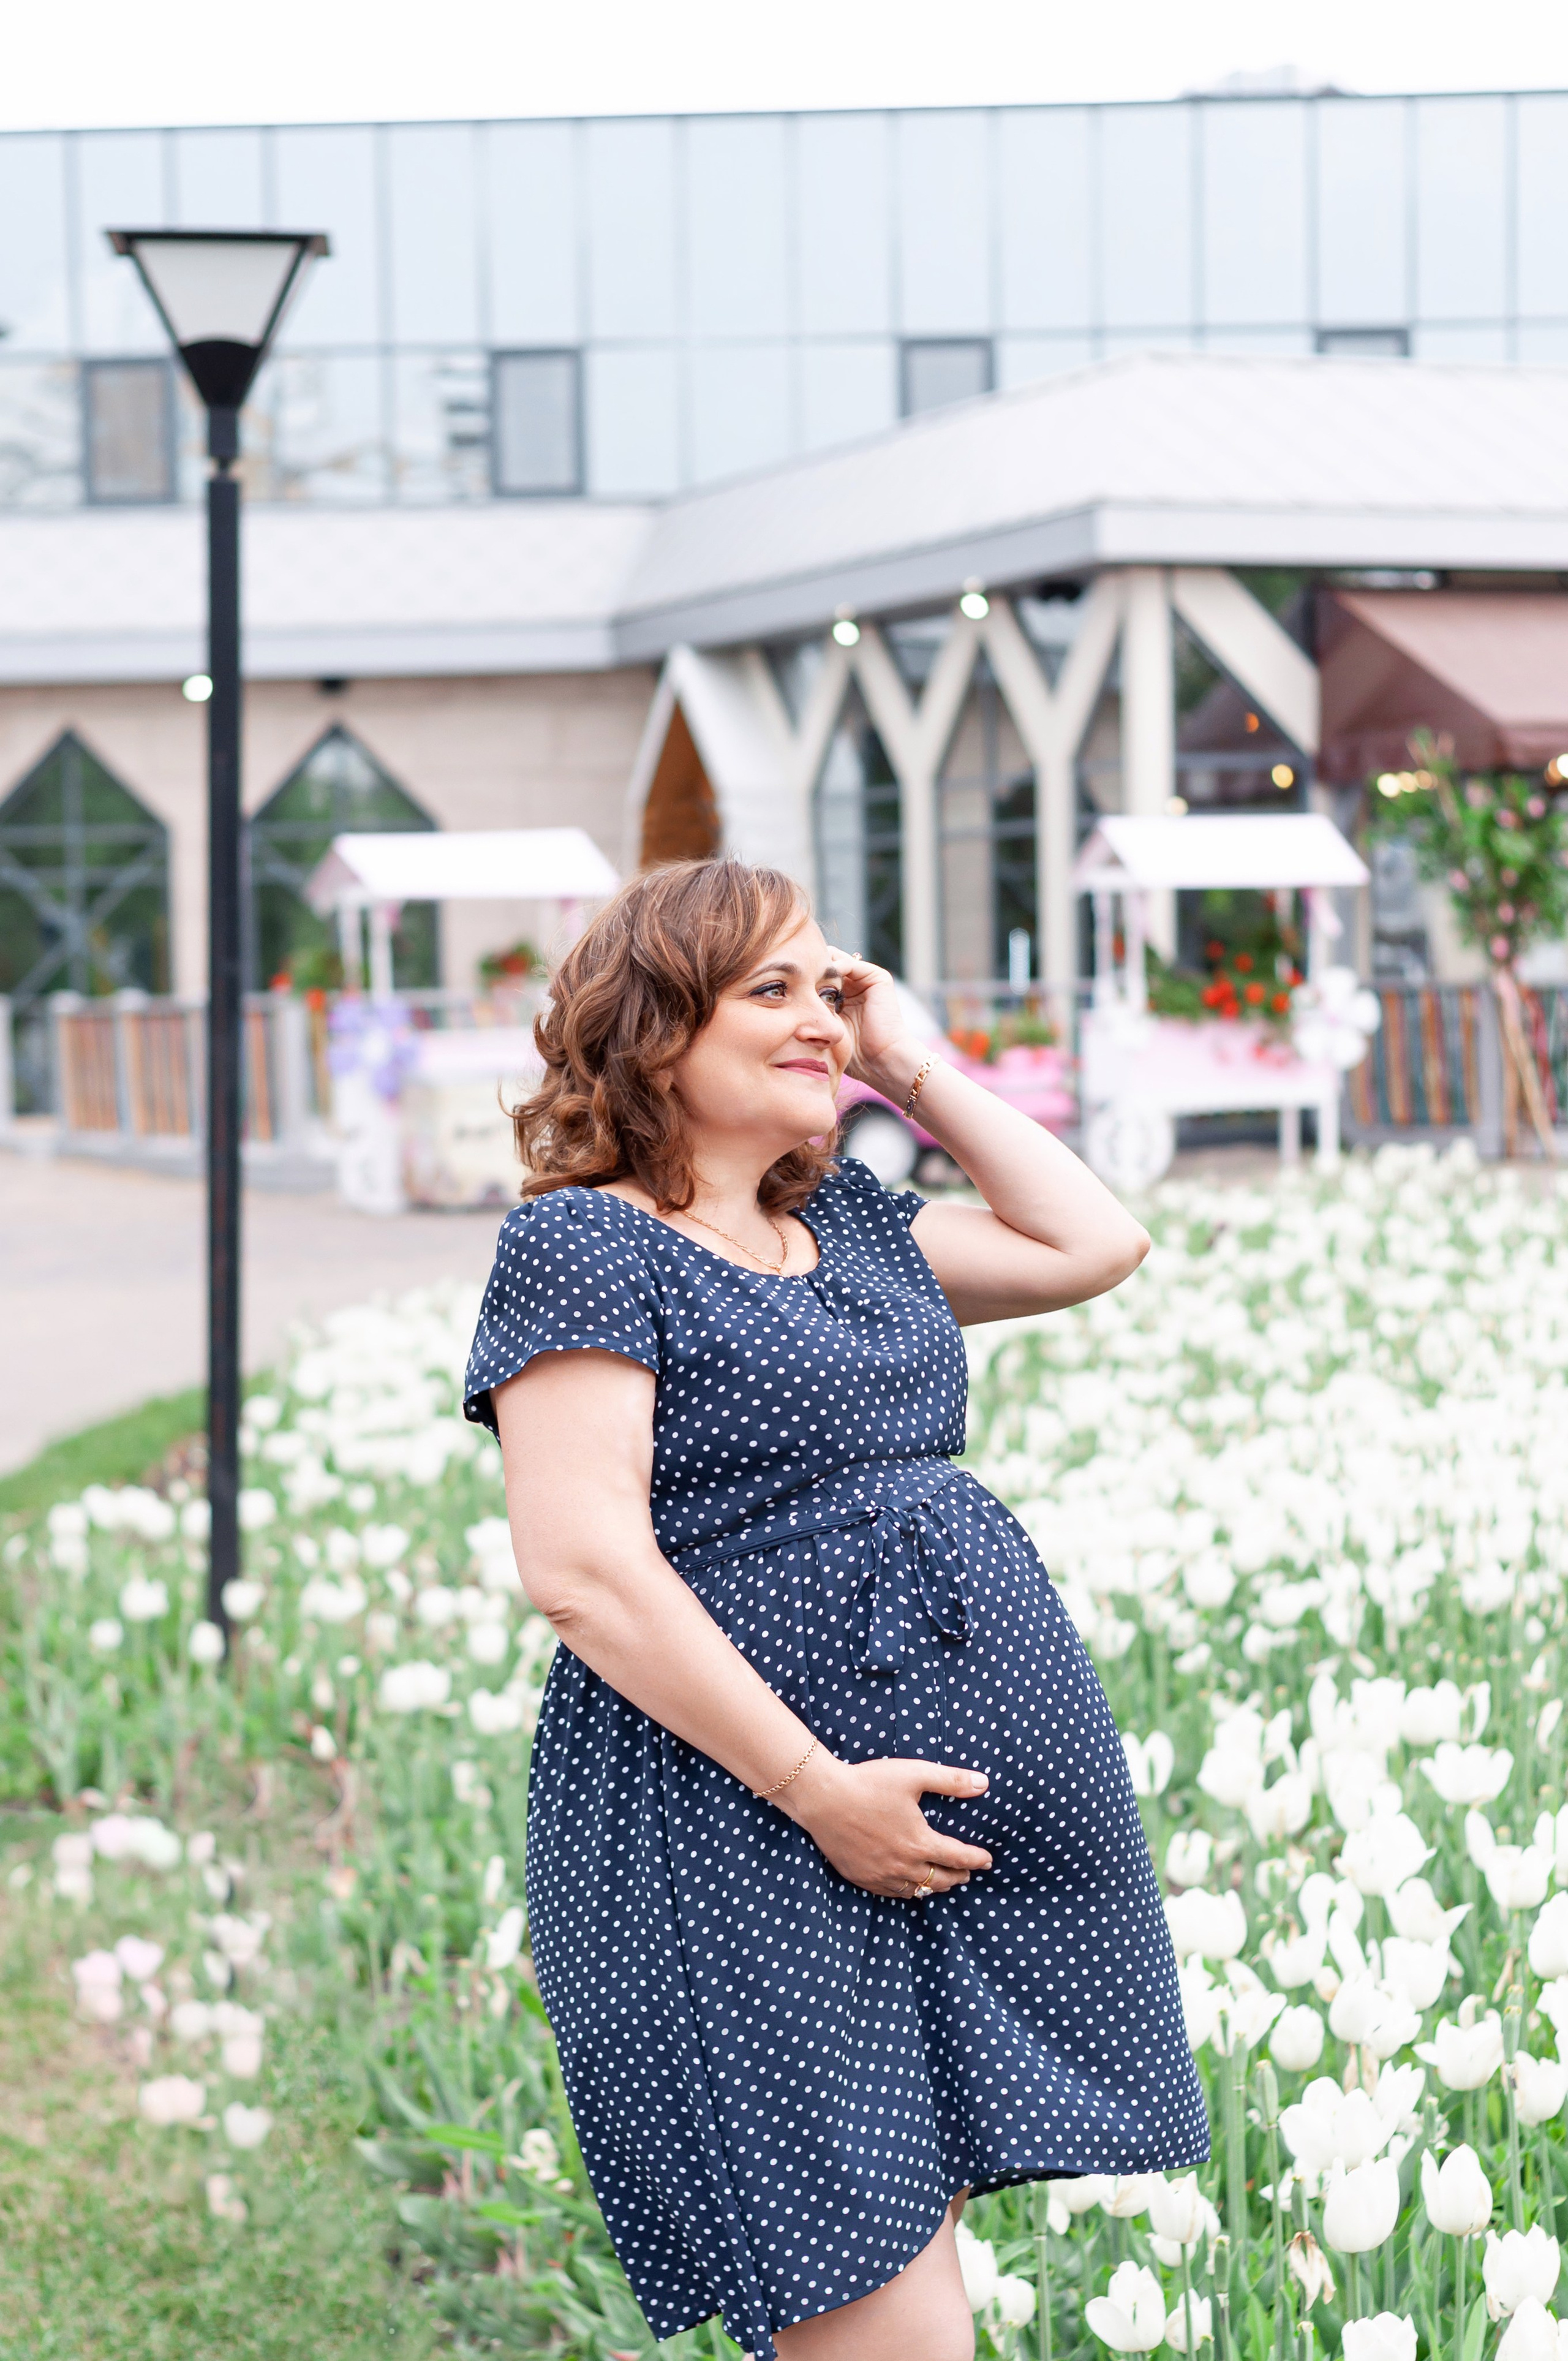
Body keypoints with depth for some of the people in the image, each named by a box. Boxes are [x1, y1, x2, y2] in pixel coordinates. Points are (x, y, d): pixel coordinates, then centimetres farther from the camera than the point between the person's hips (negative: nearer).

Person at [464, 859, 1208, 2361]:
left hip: (991, 1815, 8)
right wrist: (818, 1787, -18)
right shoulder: (581, 1246, -7)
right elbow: (583, 1572, -16)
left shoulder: (848, 1222, 17)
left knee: (918, 2240, 11)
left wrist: (911, 1066, 14)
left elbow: (1096, 1243, 20)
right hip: (741, 1833, -8)